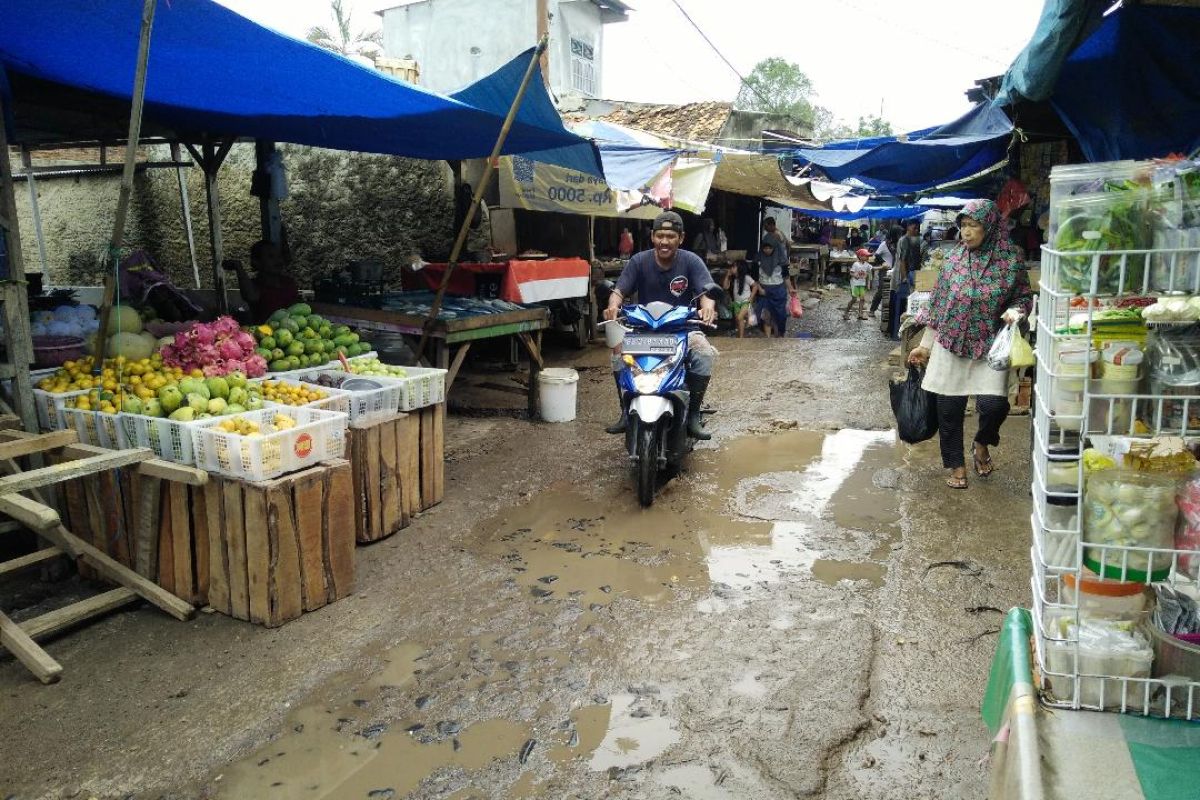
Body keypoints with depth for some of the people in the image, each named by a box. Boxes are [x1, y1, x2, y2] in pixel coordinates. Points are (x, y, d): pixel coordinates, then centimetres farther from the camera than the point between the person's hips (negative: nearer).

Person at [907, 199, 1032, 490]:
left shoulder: (1009, 260, -4)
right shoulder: (954, 258, 2)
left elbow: (1024, 296, 7)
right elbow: (938, 303, 7)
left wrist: (1015, 311, -17)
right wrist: (925, 344, 8)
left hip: (989, 347, -2)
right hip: (951, 346, 2)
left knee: (993, 404, -15)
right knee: (948, 408, 5)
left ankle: (982, 446, 19)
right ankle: (956, 464, 24)